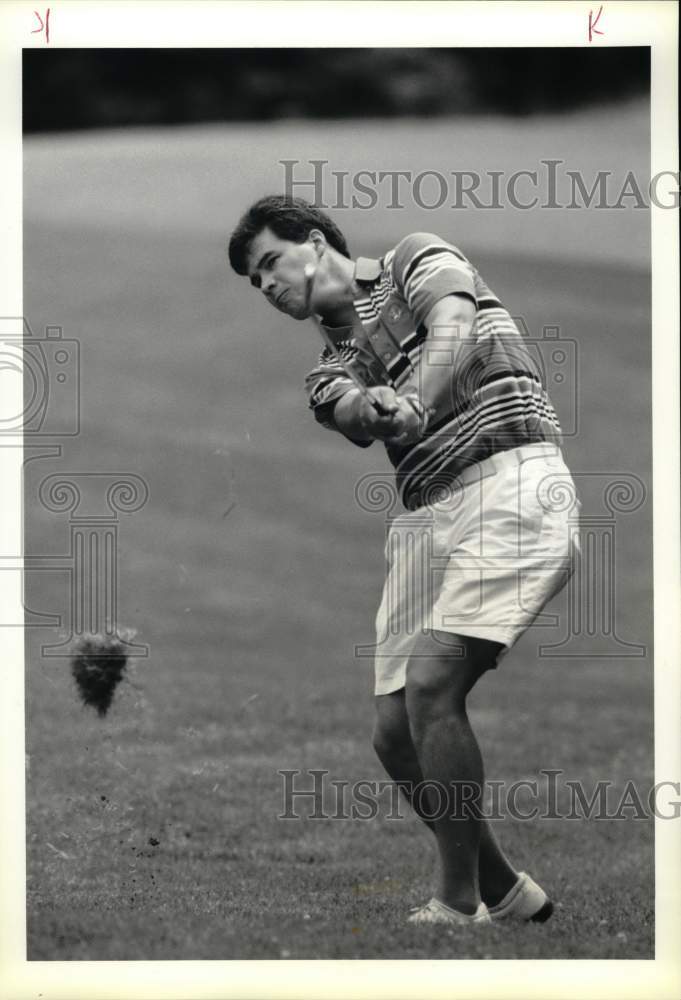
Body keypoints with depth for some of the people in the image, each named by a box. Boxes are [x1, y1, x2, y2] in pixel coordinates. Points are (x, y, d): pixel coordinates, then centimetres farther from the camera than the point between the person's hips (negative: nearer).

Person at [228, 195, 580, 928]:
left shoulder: (416, 261, 11)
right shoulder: (333, 367, 22)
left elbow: (454, 331, -11)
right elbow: (349, 410, -3)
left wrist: (414, 401, -32)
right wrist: (372, 405, -28)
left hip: (510, 484, -7)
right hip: (425, 516, 7)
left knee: (430, 683, -21)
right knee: (395, 735, 0)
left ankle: (459, 907, -15)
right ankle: (505, 894, 17)